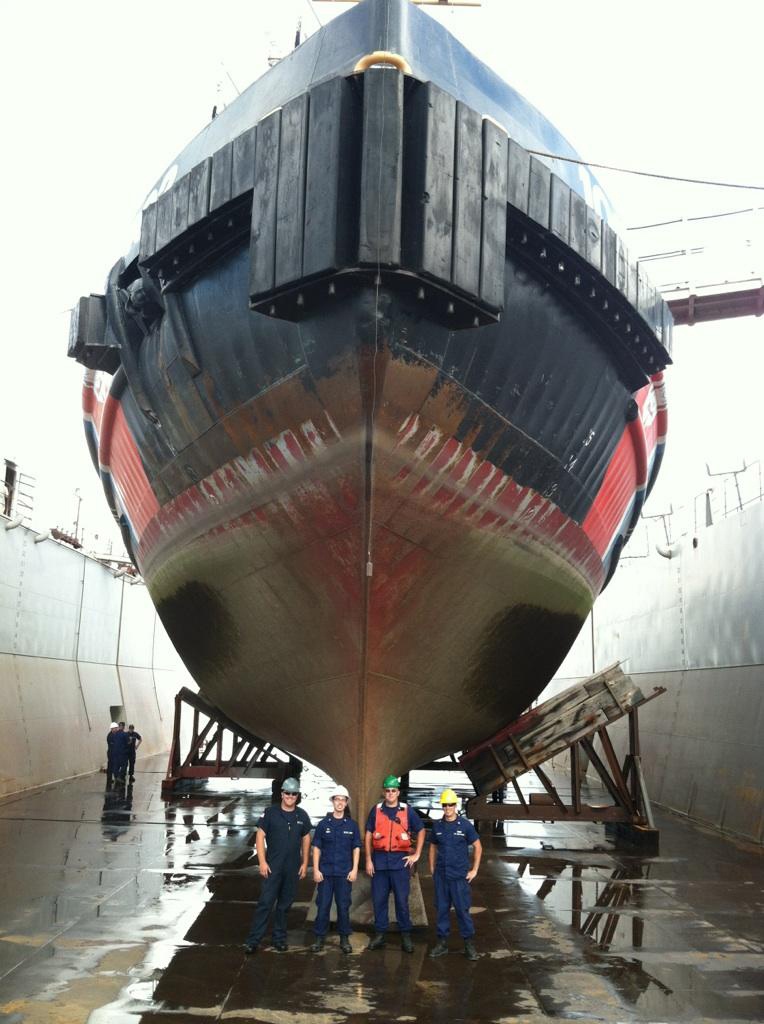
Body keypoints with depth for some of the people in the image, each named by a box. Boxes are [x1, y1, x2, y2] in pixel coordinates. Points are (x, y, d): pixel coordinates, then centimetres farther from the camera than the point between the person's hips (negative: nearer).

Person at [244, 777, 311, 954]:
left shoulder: (302, 816, 5)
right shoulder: (271, 812, -4)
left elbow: (306, 839, 13)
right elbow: (260, 836, -4)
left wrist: (304, 863, 8)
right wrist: (262, 862, -10)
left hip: (293, 868, 3)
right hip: (273, 866, -3)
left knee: (285, 905, 10)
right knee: (265, 903, -8)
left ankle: (279, 939, 21)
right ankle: (253, 940, -4)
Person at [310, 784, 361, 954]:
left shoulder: (352, 825, 5)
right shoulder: (323, 824, 3)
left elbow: (356, 849, 6)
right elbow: (316, 848, 5)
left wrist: (354, 870, -2)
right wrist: (315, 870, -2)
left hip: (345, 873, 0)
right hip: (325, 872, 0)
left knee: (344, 906, 4)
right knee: (322, 906, 2)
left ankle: (344, 938, 15)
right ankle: (320, 938, 13)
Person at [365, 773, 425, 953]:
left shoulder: (407, 810, 1)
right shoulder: (376, 810, 4)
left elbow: (421, 831, 10)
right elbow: (368, 835, 6)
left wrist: (417, 854, 4)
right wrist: (368, 860, 0)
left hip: (401, 860, -1)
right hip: (380, 860, 1)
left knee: (402, 899, 1)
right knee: (379, 899, 6)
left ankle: (406, 935, 10)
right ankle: (379, 933, 16)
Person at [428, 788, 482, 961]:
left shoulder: (465, 825, -5)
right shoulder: (437, 826, 5)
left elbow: (478, 847, 0)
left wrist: (474, 870, -3)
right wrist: (432, 869, 9)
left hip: (460, 875, -3)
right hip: (441, 875, 3)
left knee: (462, 909, -1)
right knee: (441, 908, 8)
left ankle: (469, 943, 9)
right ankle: (442, 942, 18)